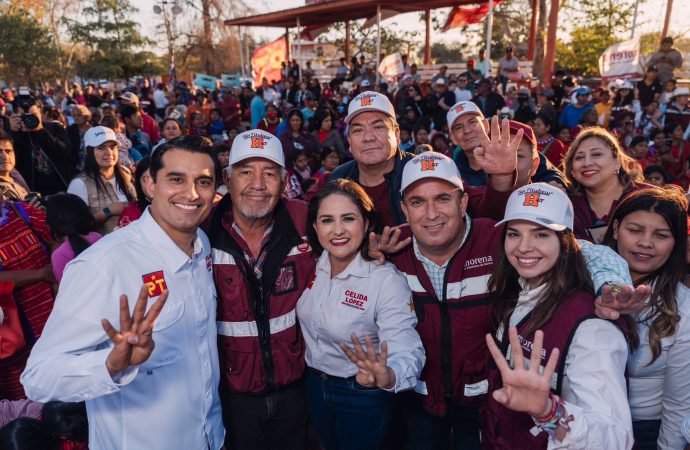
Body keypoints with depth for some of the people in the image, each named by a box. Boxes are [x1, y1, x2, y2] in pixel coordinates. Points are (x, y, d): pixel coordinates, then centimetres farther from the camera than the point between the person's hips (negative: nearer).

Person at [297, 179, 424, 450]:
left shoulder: (387, 280, -26)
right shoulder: (311, 266, -10)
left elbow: (408, 352, -35)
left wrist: (387, 376, -55)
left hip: (363, 396, -5)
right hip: (315, 385, 5)